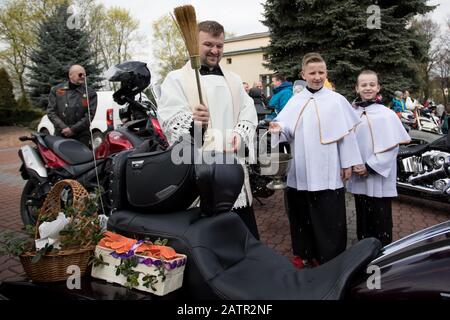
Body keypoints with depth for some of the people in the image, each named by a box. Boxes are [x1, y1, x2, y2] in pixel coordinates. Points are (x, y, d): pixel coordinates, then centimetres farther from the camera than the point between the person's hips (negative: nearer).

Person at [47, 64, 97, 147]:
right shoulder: (56, 90, 9)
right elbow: (50, 111, 4)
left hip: (81, 137, -2)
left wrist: (73, 129, -13)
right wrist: (63, 128, -10)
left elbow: (90, 115, -6)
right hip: (60, 135, 2)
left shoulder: (90, 93, 2)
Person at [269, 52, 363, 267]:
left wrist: (347, 163, -2)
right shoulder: (295, 101, 8)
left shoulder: (336, 100, 1)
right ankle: (304, 253, 27)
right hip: (300, 171, 3)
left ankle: (330, 258, 15)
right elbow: (287, 131, 4)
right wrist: (278, 129, -20)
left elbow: (346, 133, 1)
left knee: (329, 218, 2)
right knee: (301, 214, 11)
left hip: (328, 172, -3)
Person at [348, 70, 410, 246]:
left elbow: (391, 146, -9)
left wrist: (371, 167, -14)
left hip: (380, 178, -4)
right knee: (363, 220, 15)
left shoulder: (387, 114, -6)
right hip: (359, 178, 4)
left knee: (381, 221, 4)